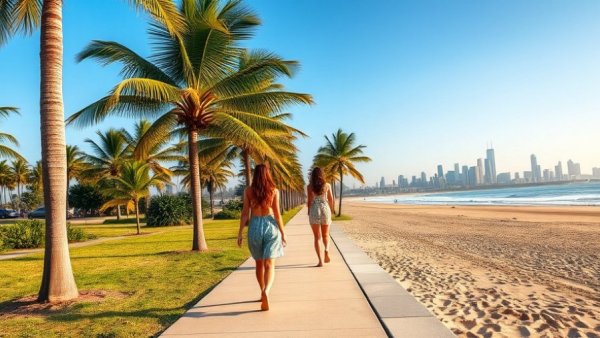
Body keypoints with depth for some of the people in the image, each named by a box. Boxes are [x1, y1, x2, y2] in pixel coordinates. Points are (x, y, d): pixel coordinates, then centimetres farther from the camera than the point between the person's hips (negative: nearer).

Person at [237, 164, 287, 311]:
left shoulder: (248, 191, 1)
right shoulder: (274, 190, -2)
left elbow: (245, 213, -1)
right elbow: (277, 213, -4)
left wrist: (240, 232, 3)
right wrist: (283, 232, 2)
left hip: (254, 227, 2)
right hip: (270, 226, -2)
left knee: (259, 263, 19)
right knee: (269, 264, -4)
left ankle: (263, 292, 32)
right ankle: (266, 291, -28)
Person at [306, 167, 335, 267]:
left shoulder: (310, 186, -3)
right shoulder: (327, 185, 3)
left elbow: (310, 201, -5)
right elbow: (331, 200, 5)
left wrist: (309, 213, 5)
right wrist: (331, 211, 18)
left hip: (314, 210, -1)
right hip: (325, 209, 2)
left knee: (317, 237, 5)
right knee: (325, 234, 19)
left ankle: (320, 261, -1)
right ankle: (326, 250, -9)